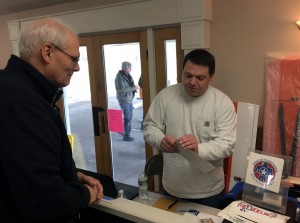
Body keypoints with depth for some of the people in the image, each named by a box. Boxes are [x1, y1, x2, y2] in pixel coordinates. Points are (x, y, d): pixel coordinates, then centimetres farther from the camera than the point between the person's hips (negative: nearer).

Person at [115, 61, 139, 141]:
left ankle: (125, 131, 31)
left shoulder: (128, 76, 9)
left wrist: (135, 87, -1)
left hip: (129, 99, 9)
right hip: (124, 100, -9)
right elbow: (122, 89, -24)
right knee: (127, 118, -5)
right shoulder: (119, 77, -17)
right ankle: (126, 135, 5)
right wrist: (133, 88, -22)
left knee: (129, 117, 15)